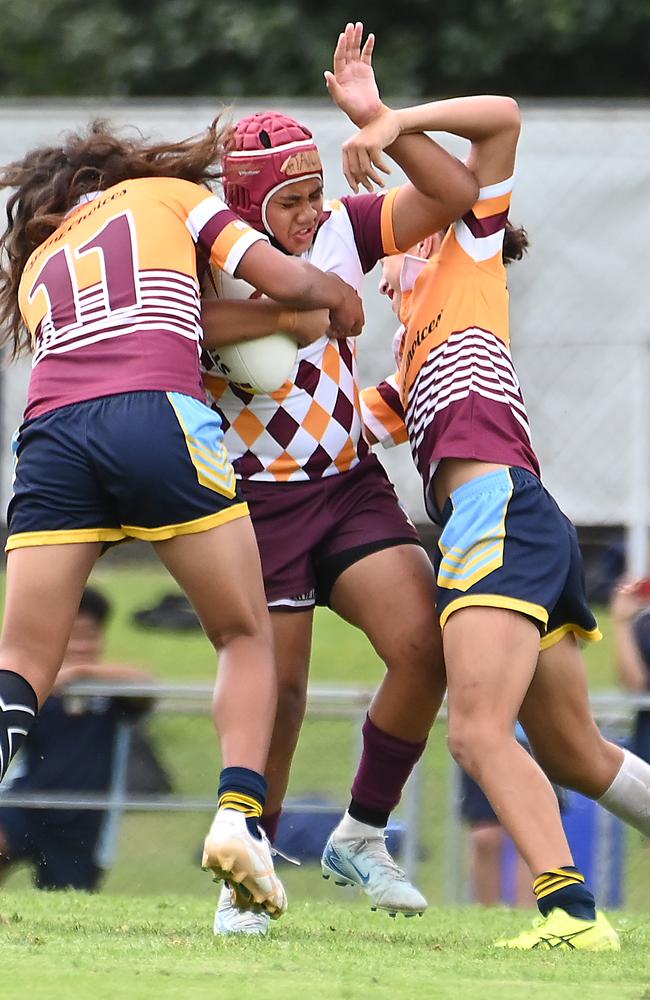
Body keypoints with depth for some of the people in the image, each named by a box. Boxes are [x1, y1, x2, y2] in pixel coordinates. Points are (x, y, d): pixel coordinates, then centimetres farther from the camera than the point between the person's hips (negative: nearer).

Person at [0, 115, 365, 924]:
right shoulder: (169, 195, 24)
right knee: (245, 636, 12)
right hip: (158, 417, -3)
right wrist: (343, 303, 37)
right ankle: (239, 812, -8)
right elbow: (287, 282, 16)